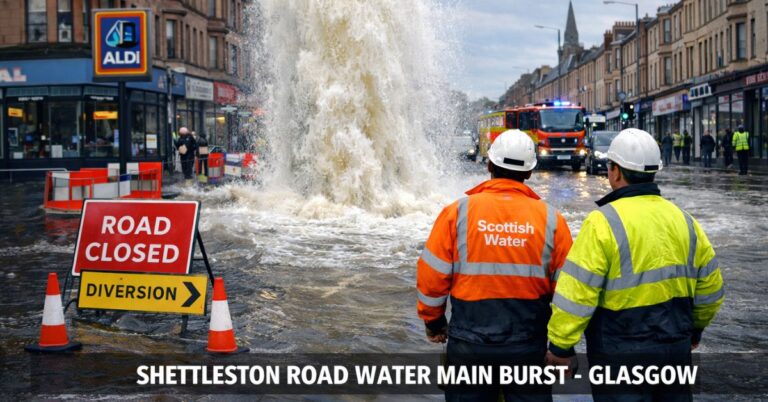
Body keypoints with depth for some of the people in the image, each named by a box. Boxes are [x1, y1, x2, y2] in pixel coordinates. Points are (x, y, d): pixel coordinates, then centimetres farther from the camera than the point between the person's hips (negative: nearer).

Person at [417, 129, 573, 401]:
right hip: (529, 345, 1)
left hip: (470, 341, 0)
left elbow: (431, 276, -3)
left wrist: (433, 322, 13)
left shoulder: (458, 212, -6)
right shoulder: (551, 219, -3)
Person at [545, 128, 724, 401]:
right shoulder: (683, 220, 5)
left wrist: (560, 347, -9)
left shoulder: (604, 222, -15)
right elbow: (710, 288, 14)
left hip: (622, 354, -6)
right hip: (676, 350, 6)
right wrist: (695, 328, 29)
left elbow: (576, 295, -18)